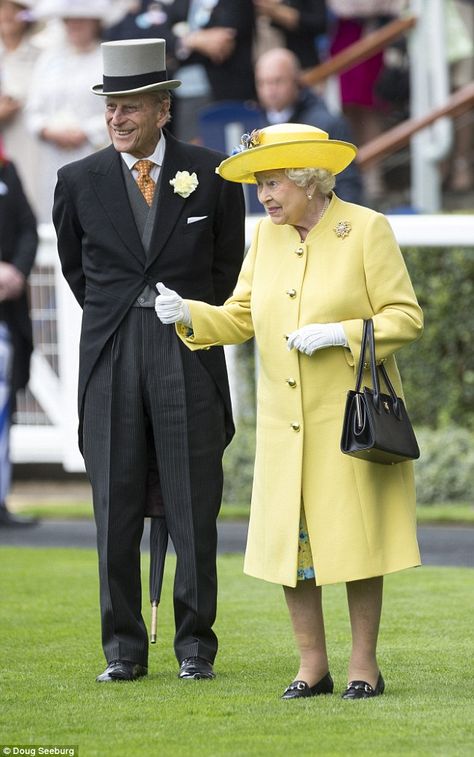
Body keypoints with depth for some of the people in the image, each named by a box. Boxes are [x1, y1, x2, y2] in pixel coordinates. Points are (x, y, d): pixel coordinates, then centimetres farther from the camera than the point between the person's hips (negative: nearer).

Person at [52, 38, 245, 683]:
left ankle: (196, 646, 8)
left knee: (193, 508, 1)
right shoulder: (80, 181, 4)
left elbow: (228, 264, 15)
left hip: (190, 356, -1)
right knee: (116, 508, 2)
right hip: (110, 359, 1)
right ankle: (123, 648, 8)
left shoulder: (211, 176, 2)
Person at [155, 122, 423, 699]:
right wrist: (188, 315, -8)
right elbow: (241, 318, 10)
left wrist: (339, 334, -18)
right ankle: (312, 666, 12)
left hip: (349, 415, -5)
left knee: (353, 537, -1)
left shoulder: (366, 230, -6)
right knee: (290, 539, 3)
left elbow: (405, 317, -7)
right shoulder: (266, 235, 9)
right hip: (285, 423, 5)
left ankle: (364, 665, 8)